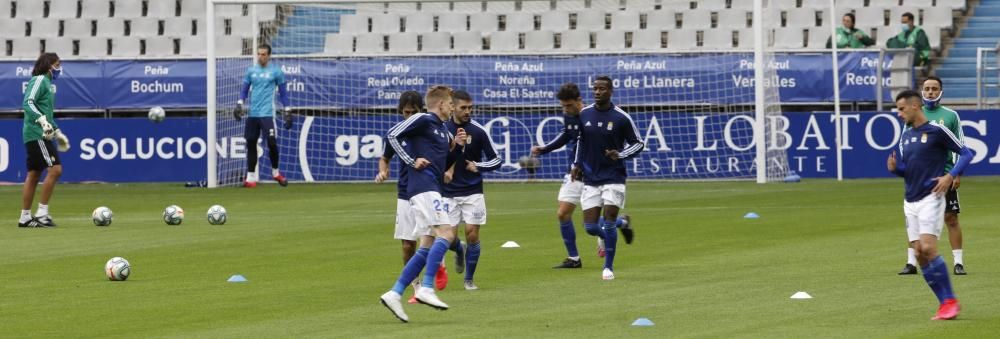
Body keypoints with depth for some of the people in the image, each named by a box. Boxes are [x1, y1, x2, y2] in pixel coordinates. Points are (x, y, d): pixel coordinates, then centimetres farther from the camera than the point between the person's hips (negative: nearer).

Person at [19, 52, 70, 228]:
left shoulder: (47, 83, 21)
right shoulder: (39, 80, -8)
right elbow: (28, 103, -22)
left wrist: (57, 132, 34)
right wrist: (42, 120, -35)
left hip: (38, 136, 10)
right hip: (37, 134, -10)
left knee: (34, 174, 9)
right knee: (55, 169, -15)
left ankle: (25, 217, 11)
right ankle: (42, 213, -14)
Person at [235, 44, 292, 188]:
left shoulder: (276, 71, 1)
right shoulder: (251, 71, 10)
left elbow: (283, 92, 4)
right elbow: (244, 89, 12)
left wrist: (288, 112, 1)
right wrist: (239, 104, -4)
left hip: (267, 114, -4)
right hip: (252, 114, 4)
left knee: (272, 143, -10)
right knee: (251, 143, 3)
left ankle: (275, 172, 12)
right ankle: (251, 177, 9)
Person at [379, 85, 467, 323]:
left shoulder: (442, 130, 23)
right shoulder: (423, 120, -3)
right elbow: (392, 136, -11)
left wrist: (457, 147, 14)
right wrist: (411, 161, -13)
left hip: (432, 190, 10)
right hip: (423, 186, -10)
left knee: (428, 247, 7)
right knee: (446, 232, -20)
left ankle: (394, 294, 6)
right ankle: (426, 289, -25)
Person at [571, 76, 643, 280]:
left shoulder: (621, 118, -8)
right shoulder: (584, 114, 3)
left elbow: (638, 144, 0)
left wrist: (621, 155, -17)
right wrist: (577, 164, 10)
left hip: (613, 177, -4)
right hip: (590, 178, 4)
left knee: (608, 223, -10)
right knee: (590, 227, -1)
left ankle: (608, 267, 5)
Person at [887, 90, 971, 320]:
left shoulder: (936, 131, -8)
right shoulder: (905, 136, 13)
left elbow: (966, 154, -4)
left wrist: (950, 176, -17)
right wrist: (894, 167, -2)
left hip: (930, 199, -7)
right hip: (910, 201, 7)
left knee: (928, 249, -18)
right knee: (919, 254, 2)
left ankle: (950, 301, -9)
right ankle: (945, 302, 8)